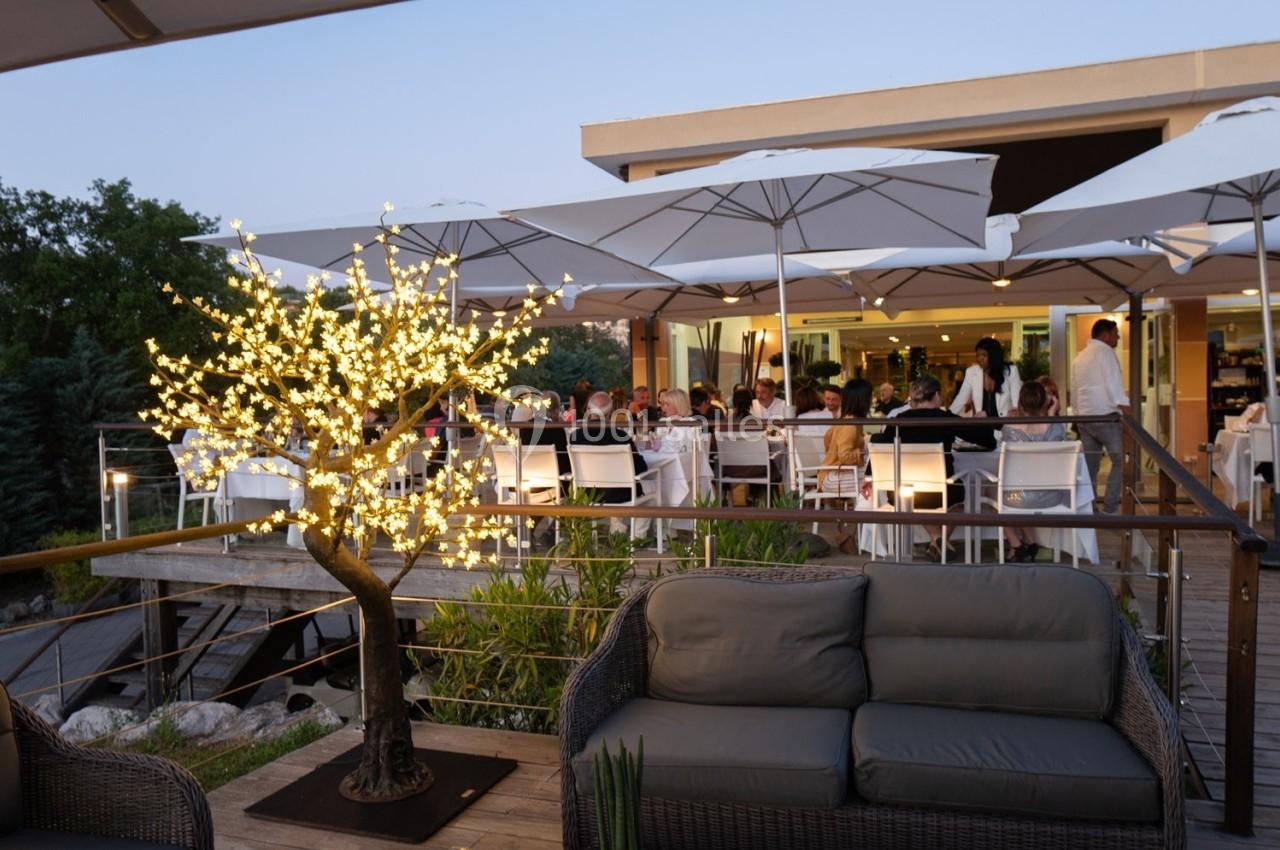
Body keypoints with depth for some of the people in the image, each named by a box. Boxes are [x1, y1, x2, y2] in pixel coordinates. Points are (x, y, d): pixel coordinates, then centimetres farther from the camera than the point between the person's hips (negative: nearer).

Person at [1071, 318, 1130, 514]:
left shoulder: (1079, 357, 19)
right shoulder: (1105, 351, -5)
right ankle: (1109, 509, -7)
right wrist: (1127, 413, -16)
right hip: (1106, 416, -7)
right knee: (1119, 461, -2)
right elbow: (1114, 384, -14)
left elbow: (1074, 391, 20)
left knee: (1089, 466, 9)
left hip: (1084, 417, 7)